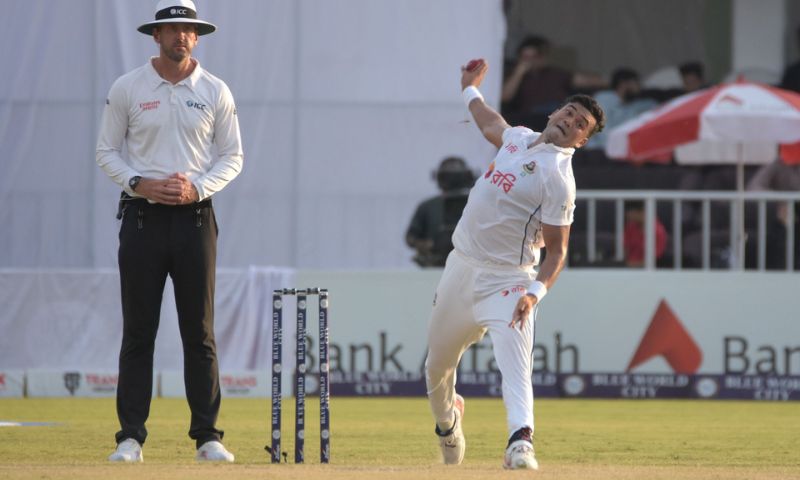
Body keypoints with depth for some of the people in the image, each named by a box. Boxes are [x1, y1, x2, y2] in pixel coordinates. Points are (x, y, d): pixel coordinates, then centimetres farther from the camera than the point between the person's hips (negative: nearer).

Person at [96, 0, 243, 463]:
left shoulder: (215, 92, 5)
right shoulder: (127, 89, 3)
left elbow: (232, 157, 8)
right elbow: (107, 151, 6)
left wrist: (197, 188, -9)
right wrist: (139, 183, -11)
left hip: (195, 216, 1)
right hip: (142, 216, -1)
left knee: (200, 331, 0)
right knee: (138, 330, -1)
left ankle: (207, 436, 4)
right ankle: (131, 437, 0)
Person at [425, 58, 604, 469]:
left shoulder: (559, 178, -14)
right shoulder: (520, 138, 8)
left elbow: (556, 249, -14)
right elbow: (491, 126, 34)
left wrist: (536, 291, -30)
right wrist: (470, 88, 50)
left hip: (505, 280, -7)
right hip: (461, 265, 7)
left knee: (515, 362, -28)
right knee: (438, 364, 19)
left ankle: (521, 441, -43)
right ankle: (447, 419, 47)